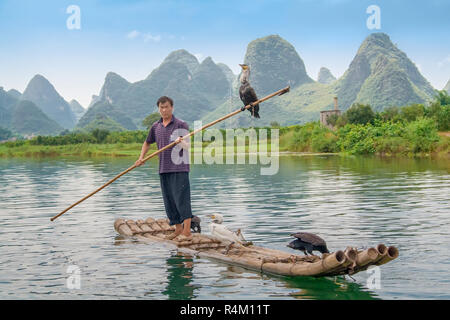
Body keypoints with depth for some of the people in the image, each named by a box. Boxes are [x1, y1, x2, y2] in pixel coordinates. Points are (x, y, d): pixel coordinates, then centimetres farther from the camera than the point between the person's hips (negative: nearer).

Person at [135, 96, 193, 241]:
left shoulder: (181, 124, -4)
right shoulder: (156, 126, 13)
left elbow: (187, 146, -12)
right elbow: (147, 142, 27)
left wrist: (181, 142, -33)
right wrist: (141, 157, 13)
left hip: (179, 168, -6)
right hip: (163, 169, 6)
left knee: (182, 199, -9)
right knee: (169, 201, 9)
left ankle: (187, 232, -7)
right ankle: (178, 229, 19)